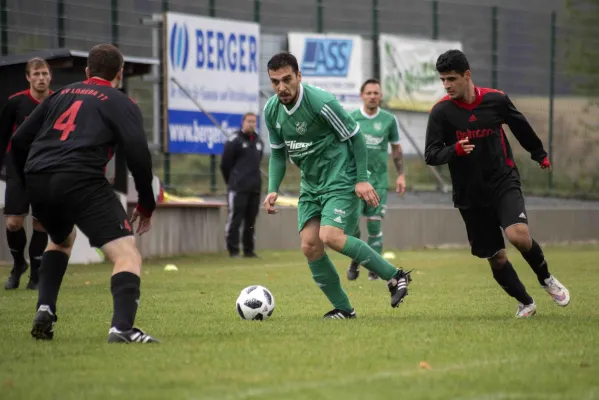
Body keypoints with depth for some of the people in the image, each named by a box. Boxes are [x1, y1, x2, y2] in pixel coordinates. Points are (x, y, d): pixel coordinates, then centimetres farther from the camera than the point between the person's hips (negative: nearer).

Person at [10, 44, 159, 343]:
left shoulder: (61, 95, 27)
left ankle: (45, 310, 18)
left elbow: (19, 141, 24)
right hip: (81, 182, -6)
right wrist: (146, 204, 10)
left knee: (62, 240, 36)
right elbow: (138, 155, -1)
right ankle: (122, 327, -31)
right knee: (128, 255, -7)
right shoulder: (121, 103, 13)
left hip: (37, 181, 6)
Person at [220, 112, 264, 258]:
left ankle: (249, 250, 15)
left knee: (251, 220, 8)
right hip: (238, 189, -6)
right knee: (235, 219, -6)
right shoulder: (234, 141, -6)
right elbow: (225, 164, -4)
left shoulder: (259, 142, 14)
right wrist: (232, 182, 4)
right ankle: (233, 250, -4)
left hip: (255, 187, 6)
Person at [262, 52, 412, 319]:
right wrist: (273, 189, 0)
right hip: (310, 184, 7)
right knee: (309, 246, -4)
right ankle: (343, 309, 8)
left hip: (340, 179, -7)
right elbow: (277, 152, 13)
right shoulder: (272, 110, 0)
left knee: (330, 236, -24)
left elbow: (355, 137, -11)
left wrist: (362, 179, -13)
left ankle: (395, 276, -11)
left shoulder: (321, 102, -21)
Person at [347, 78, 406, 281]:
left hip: (378, 179, 0)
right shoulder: (350, 118, 1)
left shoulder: (389, 120, 2)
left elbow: (396, 148, 11)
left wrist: (401, 175, 5)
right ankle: (355, 261, 13)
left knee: (374, 224, -1)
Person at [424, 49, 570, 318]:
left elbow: (521, 127, 15)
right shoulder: (441, 112, -8)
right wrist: (455, 150, -30)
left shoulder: (496, 100, -4)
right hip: (470, 195, 1)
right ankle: (525, 303, 24)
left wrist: (540, 154, 29)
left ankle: (546, 278, 4)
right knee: (495, 257, 2)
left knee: (518, 234, -24)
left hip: (504, 182, -1)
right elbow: (431, 155, -10)